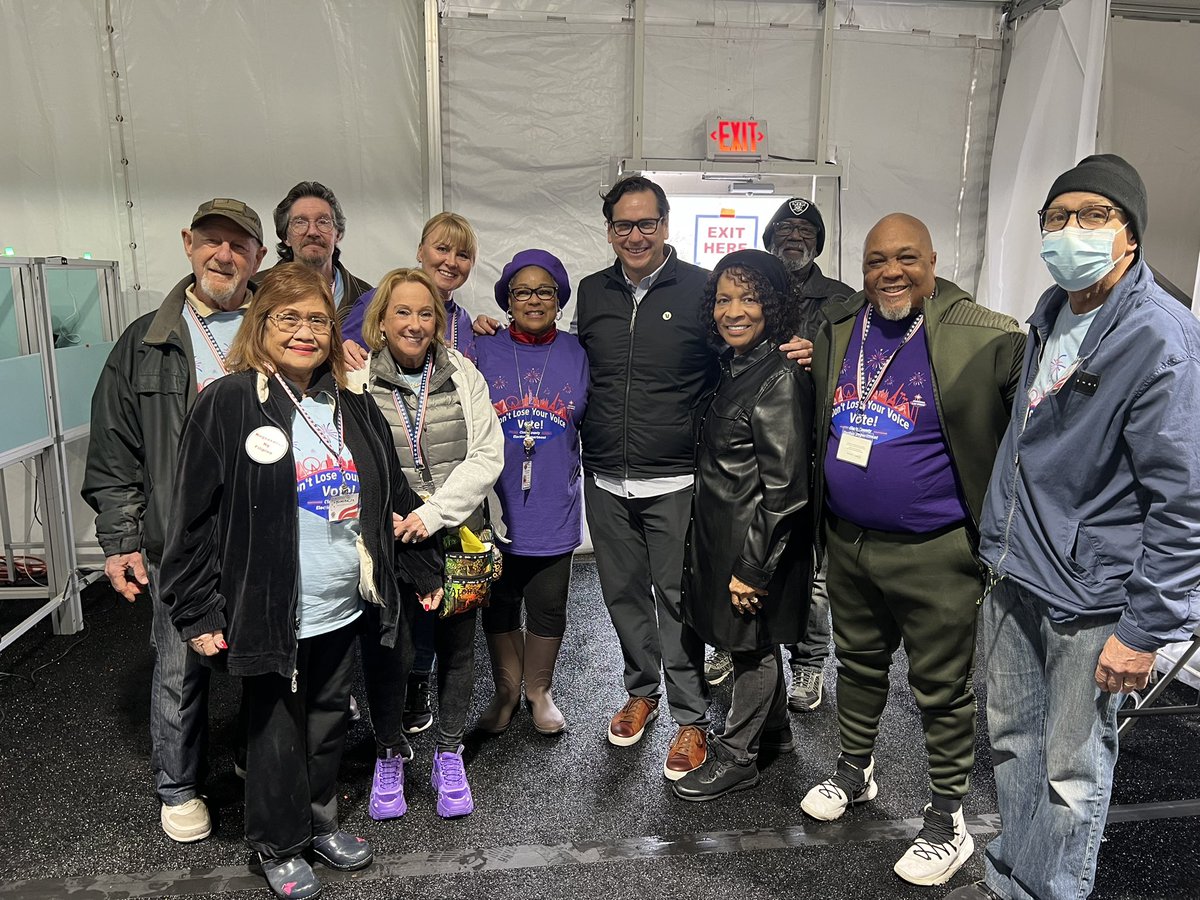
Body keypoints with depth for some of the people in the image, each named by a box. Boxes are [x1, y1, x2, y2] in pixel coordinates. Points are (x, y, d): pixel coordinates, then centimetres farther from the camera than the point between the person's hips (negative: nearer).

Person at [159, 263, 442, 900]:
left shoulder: (351, 406, 5)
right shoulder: (226, 405, -12)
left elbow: (393, 495, 11)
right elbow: (193, 515, -11)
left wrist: (422, 570, 11)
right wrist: (198, 612, -11)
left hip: (344, 608, 5)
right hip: (272, 615, -5)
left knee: (329, 720, 20)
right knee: (276, 732, 12)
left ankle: (320, 822, 43)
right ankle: (279, 846, 35)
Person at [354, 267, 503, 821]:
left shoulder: (463, 375, 1)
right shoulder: (357, 382, -4)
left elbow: (487, 456, -5)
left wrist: (433, 513, -15)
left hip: (457, 537, 2)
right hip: (387, 544, -2)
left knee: (457, 647, 13)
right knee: (390, 653, 4)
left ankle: (449, 755, 34)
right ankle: (389, 755, 30)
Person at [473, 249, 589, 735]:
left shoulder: (578, 354, 0)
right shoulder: (483, 352, -2)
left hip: (554, 509, 1)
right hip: (496, 508, 0)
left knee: (548, 606, 12)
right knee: (499, 604, 14)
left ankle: (539, 691, 35)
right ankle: (506, 690, 35)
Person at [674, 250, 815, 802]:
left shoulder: (780, 377, -19)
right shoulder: (730, 366, 8)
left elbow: (783, 485, -22)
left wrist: (753, 566, -20)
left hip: (757, 537, -9)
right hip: (720, 527, 9)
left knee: (753, 641, 9)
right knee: (754, 640, 22)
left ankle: (735, 756, 26)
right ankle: (774, 729, 42)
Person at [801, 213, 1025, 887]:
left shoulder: (985, 339, -15)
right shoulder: (838, 327, 3)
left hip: (934, 553, -5)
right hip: (847, 542, 5)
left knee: (944, 690, 10)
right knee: (859, 665, 23)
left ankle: (948, 821, 30)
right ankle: (855, 771, 45)